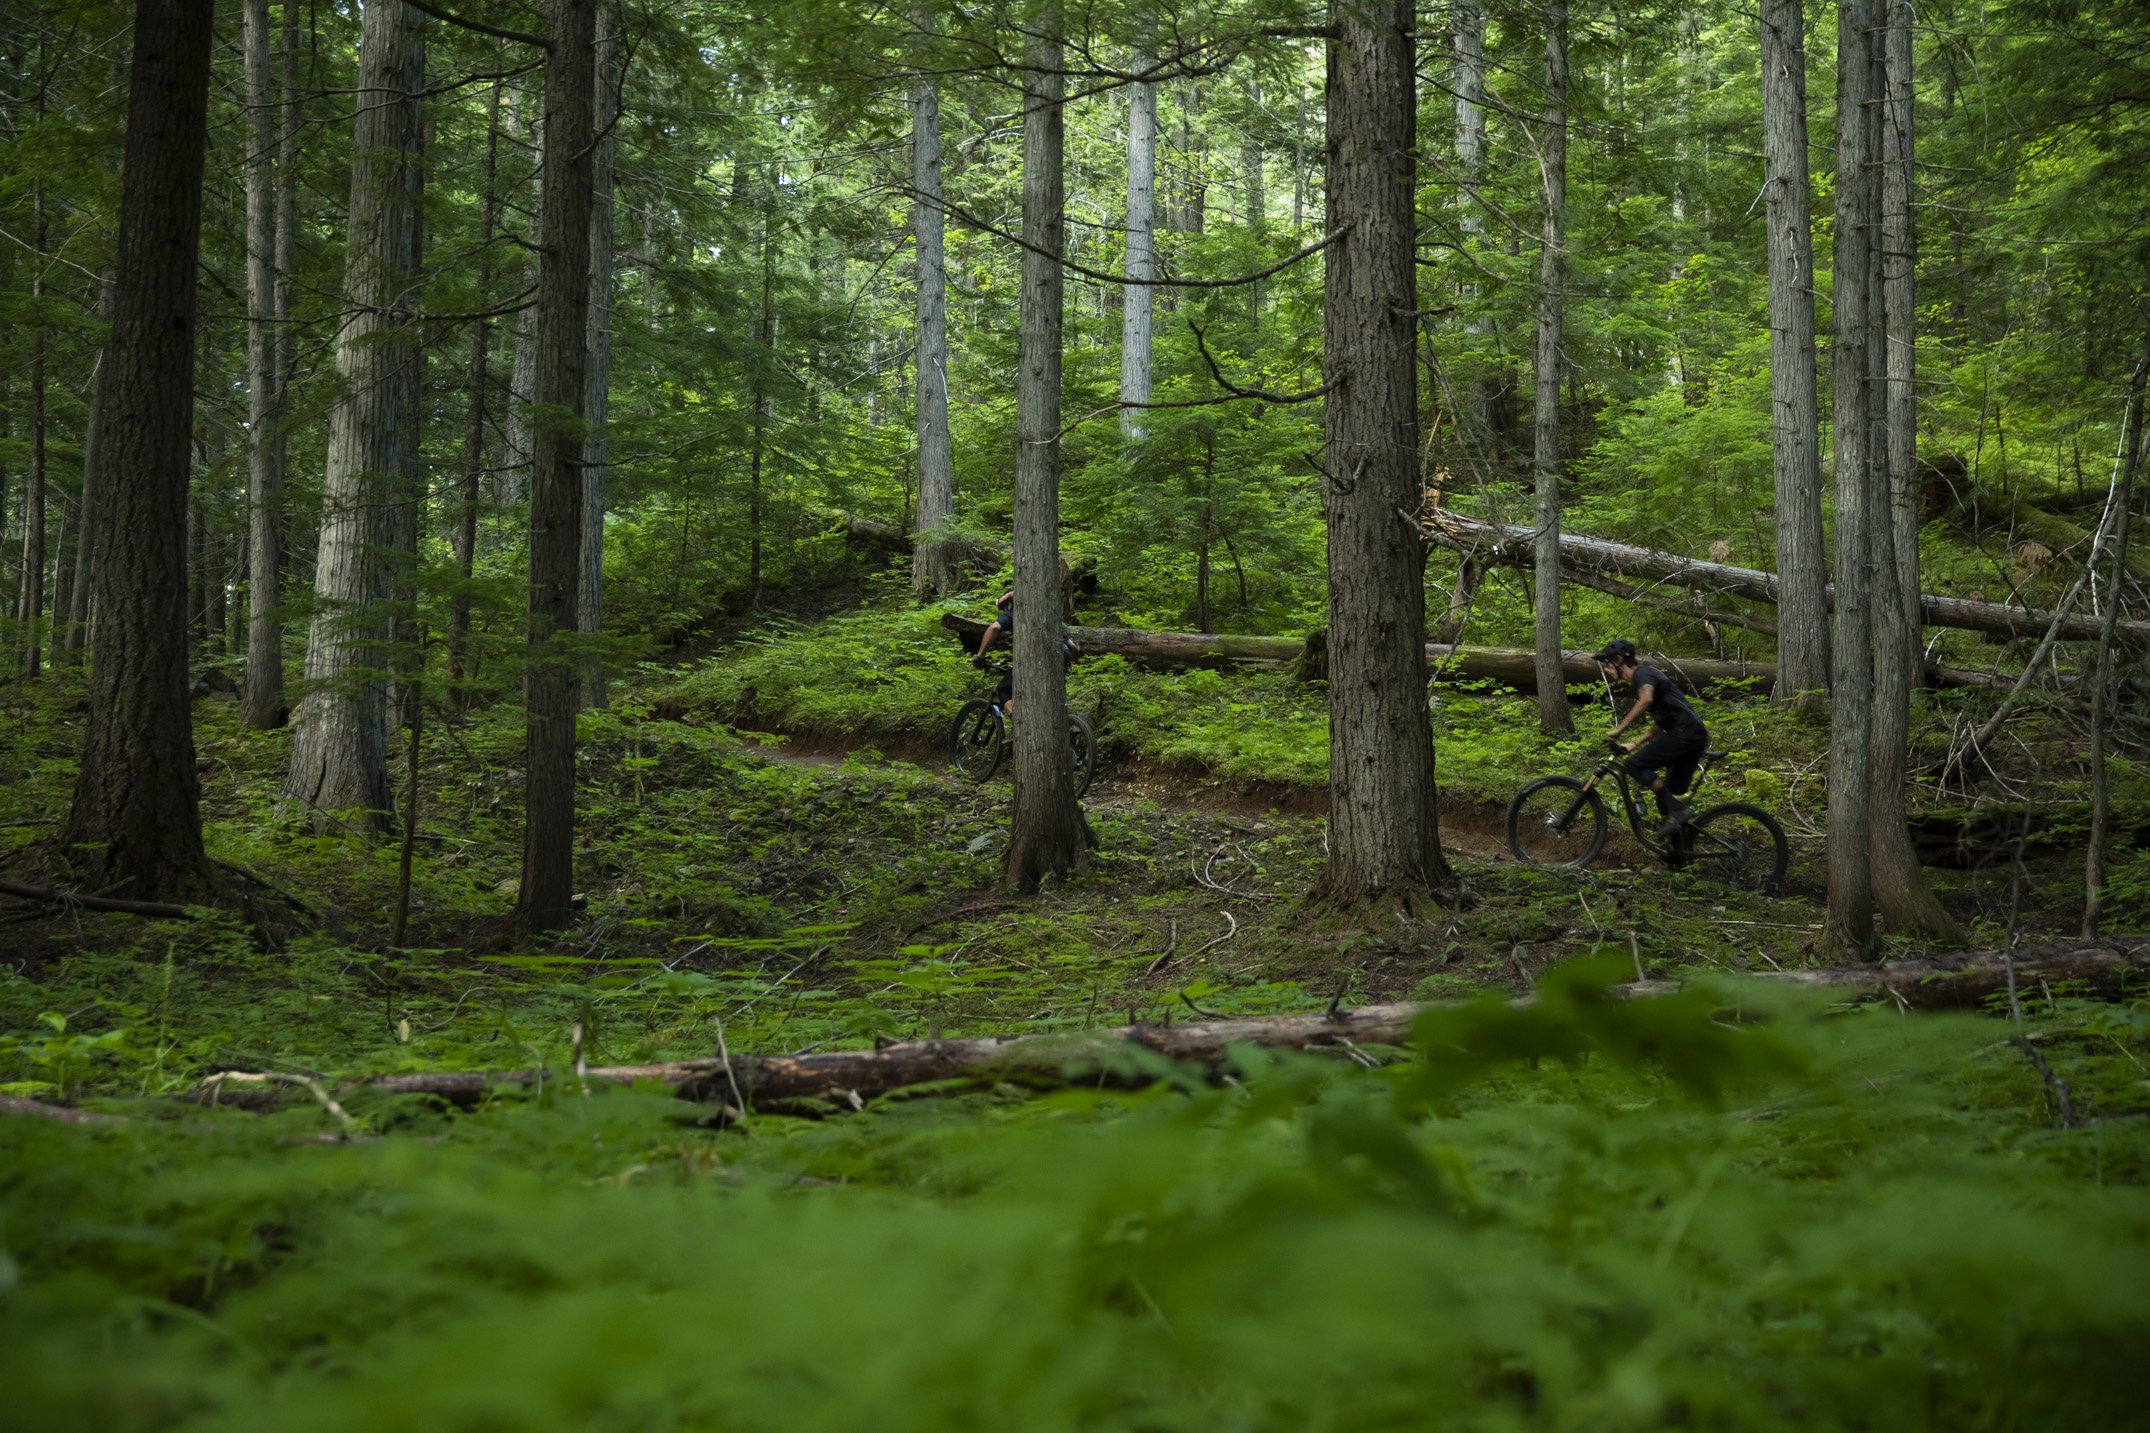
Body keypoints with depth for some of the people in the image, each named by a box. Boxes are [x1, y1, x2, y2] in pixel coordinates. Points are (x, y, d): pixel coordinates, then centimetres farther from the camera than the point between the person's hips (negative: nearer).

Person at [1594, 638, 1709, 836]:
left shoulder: (1642, 673, -5)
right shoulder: (1642, 678, 26)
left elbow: (1646, 699, -28)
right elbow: (1659, 723, 33)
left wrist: (1618, 730, -26)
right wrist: (1635, 744, 28)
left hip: (1684, 732, -10)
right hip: (1696, 736, 10)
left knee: (1634, 765, -13)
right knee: (1672, 795, 12)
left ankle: (1676, 811, -15)